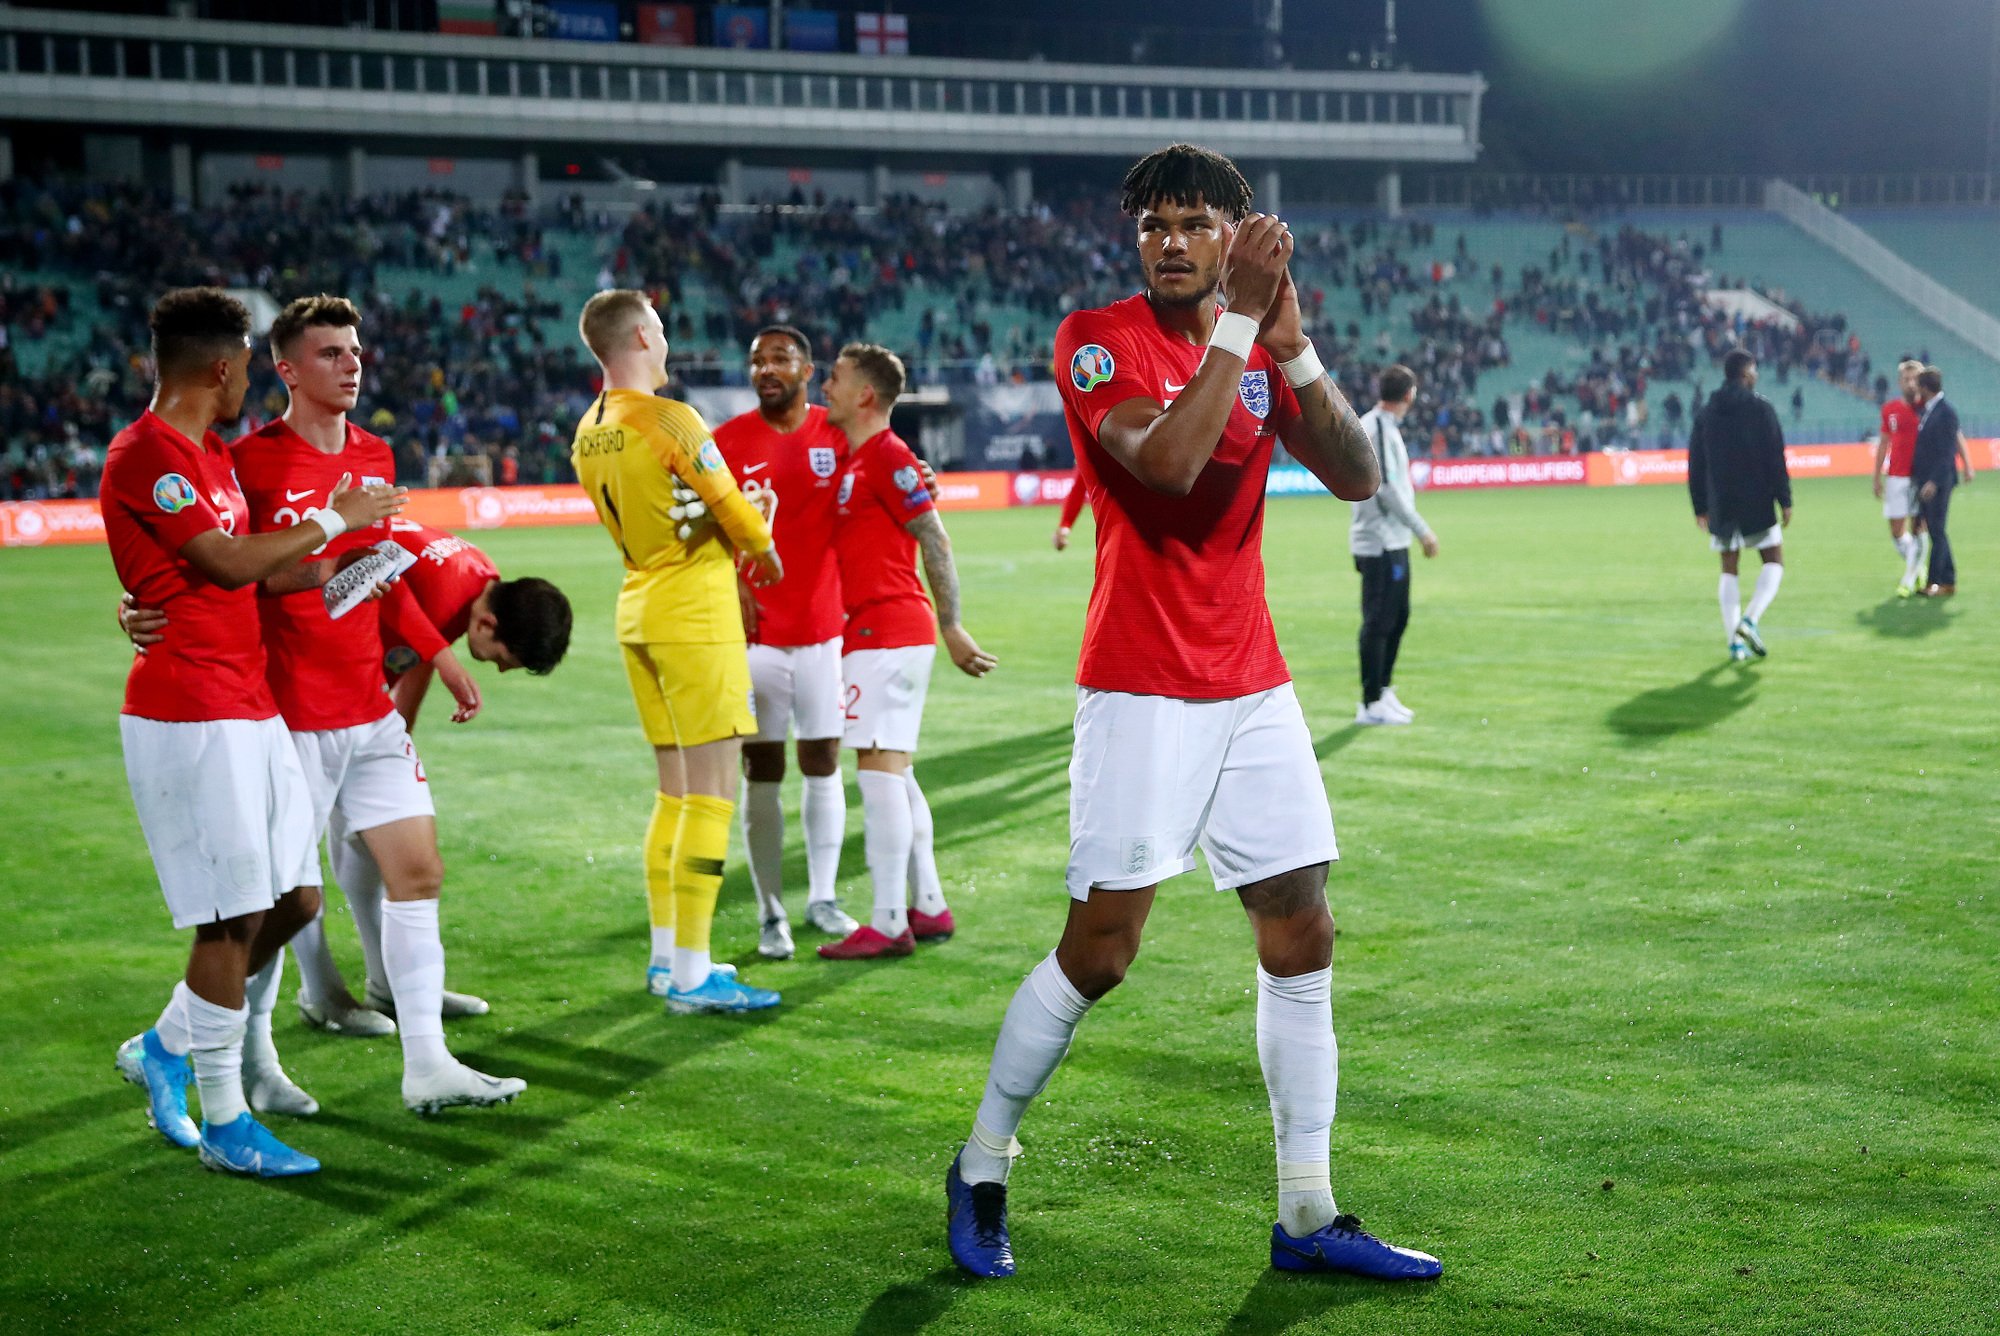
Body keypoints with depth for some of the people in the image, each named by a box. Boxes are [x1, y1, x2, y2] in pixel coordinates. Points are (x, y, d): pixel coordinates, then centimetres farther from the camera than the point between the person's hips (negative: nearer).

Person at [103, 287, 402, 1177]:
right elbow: (231, 563, -17)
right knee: (236, 918, -7)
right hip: (188, 718, -10)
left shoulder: (211, 456, 18)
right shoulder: (143, 455, -13)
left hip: (250, 710, 10)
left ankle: (166, 1047, 26)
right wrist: (332, 520, -6)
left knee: (293, 899, 10)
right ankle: (223, 1122, 5)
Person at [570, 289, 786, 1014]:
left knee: (675, 790, 16)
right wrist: (765, 551, 12)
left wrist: (728, 553, 19)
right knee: (711, 793, -5)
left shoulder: (588, 434, 8)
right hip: (695, 618, -8)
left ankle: (667, 957, 22)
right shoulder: (671, 422, -17)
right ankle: (691, 977, -6)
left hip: (638, 612, 8)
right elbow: (739, 517, -10)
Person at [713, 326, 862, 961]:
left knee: (822, 762, 7)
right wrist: (733, 588, -14)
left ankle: (822, 897, 19)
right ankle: (771, 913, 7)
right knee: (762, 770, 1)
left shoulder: (838, 434, 3)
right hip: (756, 629, -2)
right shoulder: (729, 441, -2)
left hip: (824, 626, 2)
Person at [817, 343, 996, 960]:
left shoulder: (886, 457, -11)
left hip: (885, 634, -10)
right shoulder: (856, 458, 18)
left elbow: (934, 540, -13)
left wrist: (951, 628, -13)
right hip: (882, 633, 10)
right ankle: (928, 908, 17)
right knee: (894, 772, 12)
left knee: (879, 767, -11)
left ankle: (888, 924, -11)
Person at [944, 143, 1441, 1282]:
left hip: (1254, 685, 6)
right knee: (1100, 950, -5)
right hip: (1142, 693, -6)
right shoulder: (1097, 337, -6)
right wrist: (1240, 319, -22)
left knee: (1303, 939, 5)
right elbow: (1166, 462, -24)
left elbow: (1358, 478, -1)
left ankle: (1309, 1217, 14)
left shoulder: (1261, 349, 10)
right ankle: (981, 1173, 15)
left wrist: (1294, 345, -12)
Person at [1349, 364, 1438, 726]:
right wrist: (1422, 530, -17)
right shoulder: (1378, 428, -16)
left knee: (1398, 616, 16)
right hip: (1380, 543, -10)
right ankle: (1371, 704, -1)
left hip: (1393, 542, 10)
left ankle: (1383, 692, 24)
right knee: (1379, 621, -6)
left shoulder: (1383, 426, 15)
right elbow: (1386, 489, -21)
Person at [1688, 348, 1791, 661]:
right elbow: (1776, 458, -9)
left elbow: (1695, 463, 10)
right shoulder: (1760, 406, -5)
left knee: (1729, 570, 9)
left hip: (1720, 505, 4)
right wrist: (1785, 500, -6)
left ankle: (1735, 641, 3)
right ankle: (1750, 620, -15)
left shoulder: (1706, 411, 8)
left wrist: (1700, 507, 16)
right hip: (1757, 503, -4)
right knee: (1774, 561, 6)